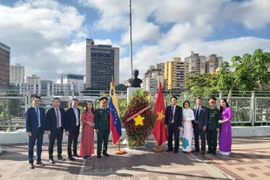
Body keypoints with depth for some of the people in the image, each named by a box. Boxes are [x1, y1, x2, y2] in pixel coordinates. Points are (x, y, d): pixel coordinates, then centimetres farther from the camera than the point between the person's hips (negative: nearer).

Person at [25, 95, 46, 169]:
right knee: (31, 147, 4)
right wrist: (28, 131, -13)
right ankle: (31, 162, 13)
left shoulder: (42, 110, 9)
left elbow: (44, 120, 10)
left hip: (40, 130, 4)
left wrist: (45, 129, 4)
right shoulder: (29, 110, -3)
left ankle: (39, 160, 21)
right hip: (32, 131, -4)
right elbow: (27, 121, -6)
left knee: (39, 146, 10)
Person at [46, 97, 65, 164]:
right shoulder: (49, 111, -6)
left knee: (60, 143, 13)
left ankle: (59, 156, 27)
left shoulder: (62, 110, 6)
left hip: (60, 129, 4)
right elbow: (47, 121, -7)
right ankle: (50, 158, 16)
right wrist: (48, 130, -13)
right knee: (51, 144, 4)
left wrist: (64, 127, 4)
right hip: (52, 130, -4)